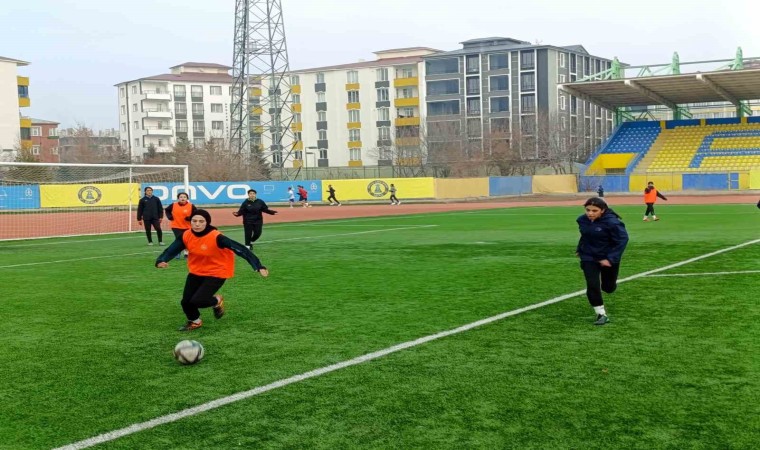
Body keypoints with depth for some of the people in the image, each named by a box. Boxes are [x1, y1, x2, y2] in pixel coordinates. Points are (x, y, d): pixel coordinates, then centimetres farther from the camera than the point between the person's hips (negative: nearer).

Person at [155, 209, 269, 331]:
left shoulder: (216, 237, -28)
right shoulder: (186, 236, -13)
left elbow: (240, 249, -32)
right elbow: (171, 250, -7)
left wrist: (258, 266, -39)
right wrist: (161, 261, -31)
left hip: (216, 273, -5)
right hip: (196, 272, 5)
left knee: (197, 301, -17)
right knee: (185, 301, 1)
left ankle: (217, 301, 18)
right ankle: (194, 321, 35)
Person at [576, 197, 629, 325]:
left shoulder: (612, 222, -25)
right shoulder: (582, 220, -9)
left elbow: (622, 240, -22)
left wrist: (611, 259, -26)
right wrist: (579, 249, 12)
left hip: (608, 259, -2)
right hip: (589, 258, 3)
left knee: (608, 287, 15)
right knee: (592, 285, -12)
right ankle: (601, 314, 2)